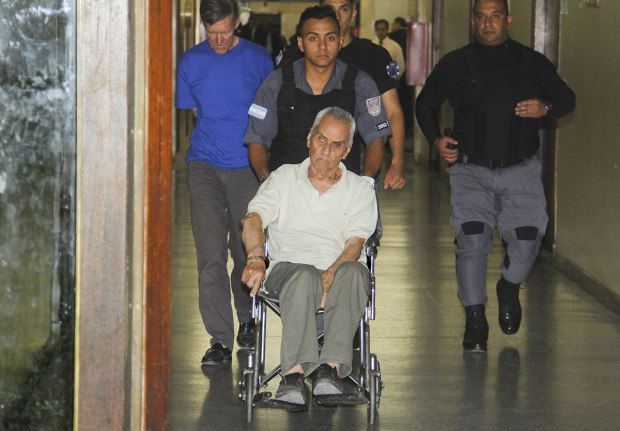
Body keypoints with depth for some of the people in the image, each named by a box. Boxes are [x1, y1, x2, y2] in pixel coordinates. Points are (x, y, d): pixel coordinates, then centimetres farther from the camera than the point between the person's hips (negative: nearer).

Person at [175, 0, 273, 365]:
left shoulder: (258, 59, 4)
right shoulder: (191, 62, 7)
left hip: (248, 166, 0)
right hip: (204, 165, 0)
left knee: (247, 251, 7)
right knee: (211, 255, -9)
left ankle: (246, 318, 31)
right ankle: (220, 338, -7)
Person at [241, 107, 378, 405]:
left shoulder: (360, 189, 18)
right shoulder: (284, 177, 19)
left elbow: (355, 243, 3)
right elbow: (254, 218, 2)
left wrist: (329, 277, -18)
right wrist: (255, 258, -20)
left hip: (340, 271, 1)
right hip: (289, 266, 0)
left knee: (353, 273, -37)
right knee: (304, 278, -38)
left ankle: (331, 367, -47)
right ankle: (293, 373, -50)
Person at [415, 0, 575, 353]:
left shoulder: (533, 63, 6)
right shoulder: (455, 64, 6)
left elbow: (567, 99, 14)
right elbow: (425, 103, 19)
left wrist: (546, 108, -9)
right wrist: (436, 139, 2)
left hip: (521, 169, 1)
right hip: (471, 169, 0)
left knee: (528, 238, -11)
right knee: (472, 239, -14)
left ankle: (510, 288, 23)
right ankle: (475, 321, -3)